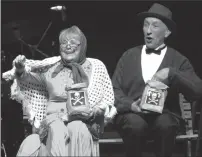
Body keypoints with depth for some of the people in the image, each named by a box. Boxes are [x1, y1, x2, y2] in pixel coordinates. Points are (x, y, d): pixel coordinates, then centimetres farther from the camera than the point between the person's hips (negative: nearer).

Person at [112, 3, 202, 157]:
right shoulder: (129, 56, 15)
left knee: (165, 124, -35)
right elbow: (114, 89, 10)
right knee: (136, 124, -33)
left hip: (164, 115, -1)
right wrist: (130, 105, -11)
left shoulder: (178, 60, 9)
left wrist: (171, 73, -15)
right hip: (132, 114, 1)